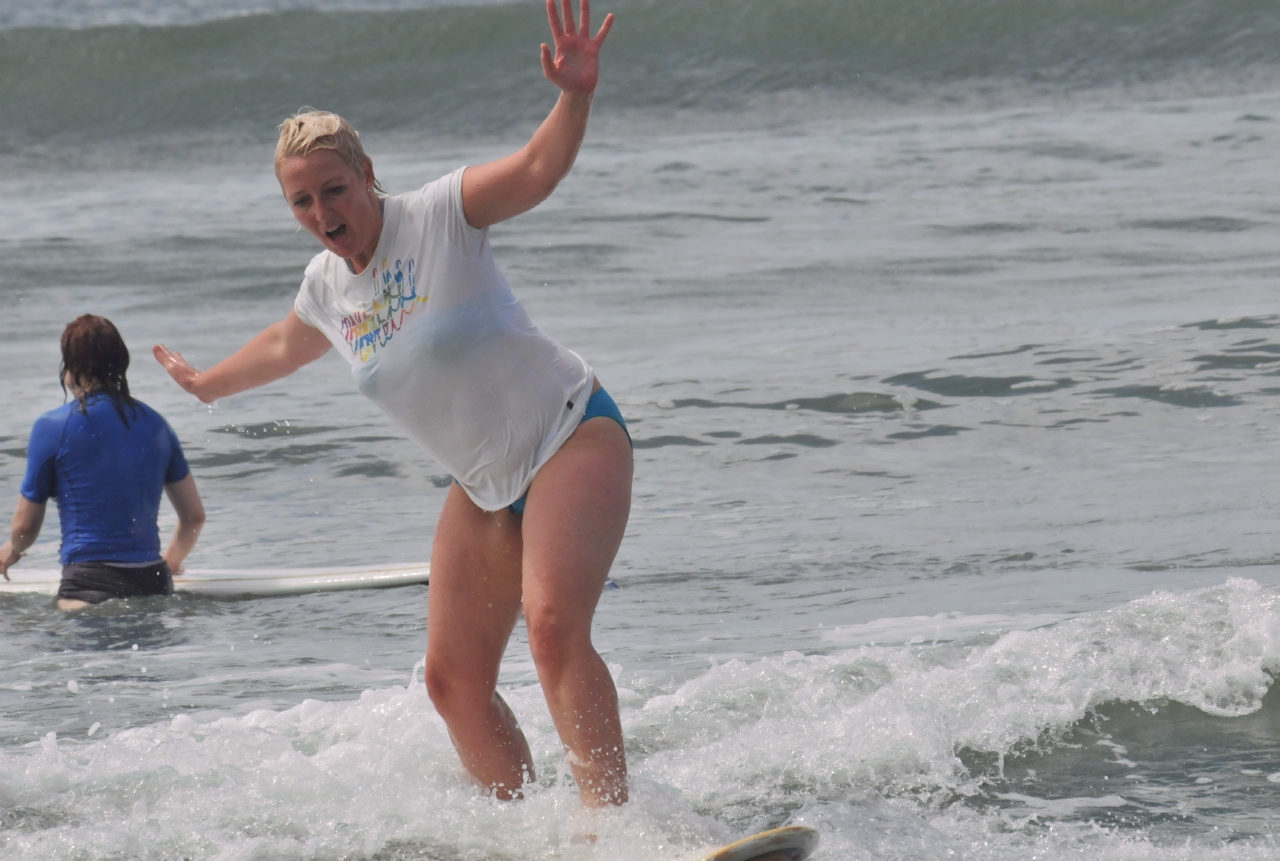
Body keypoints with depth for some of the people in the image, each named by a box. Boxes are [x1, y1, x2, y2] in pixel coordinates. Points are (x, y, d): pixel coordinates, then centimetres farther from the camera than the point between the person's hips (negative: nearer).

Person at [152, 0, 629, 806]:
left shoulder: (439, 215, -15)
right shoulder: (326, 286, 5)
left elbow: (539, 169, -31)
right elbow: (287, 346, 29)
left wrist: (576, 99, -50)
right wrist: (210, 382, 46)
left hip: (573, 436, -8)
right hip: (486, 488, 8)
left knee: (554, 626, -29)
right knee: (454, 680, 1)